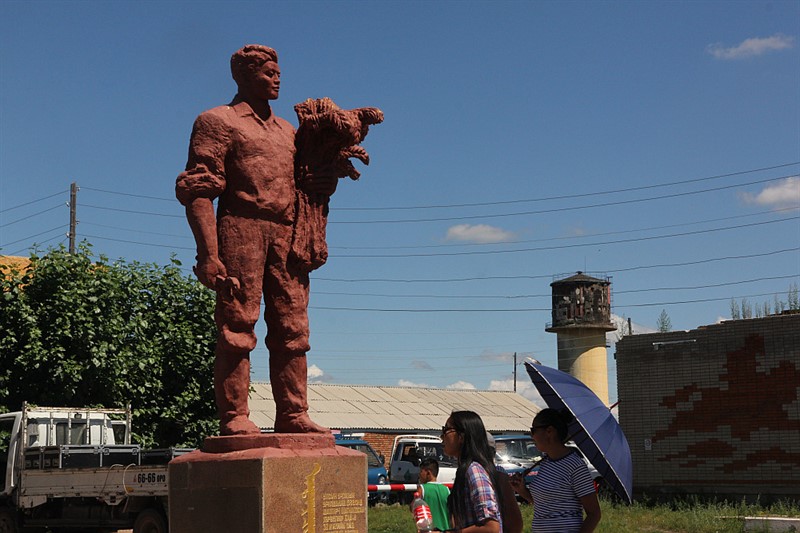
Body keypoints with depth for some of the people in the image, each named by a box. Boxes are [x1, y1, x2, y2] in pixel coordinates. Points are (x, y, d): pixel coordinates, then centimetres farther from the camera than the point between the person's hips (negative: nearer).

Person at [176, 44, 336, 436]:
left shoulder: (287, 130, 26)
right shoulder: (219, 121, 5)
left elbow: (302, 181, 33)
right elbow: (196, 191, -5)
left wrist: (325, 183, 7)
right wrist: (208, 255, -16)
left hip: (287, 237, 6)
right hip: (241, 227, -6)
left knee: (291, 328, 2)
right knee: (237, 325, -8)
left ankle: (293, 416, 5)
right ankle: (234, 419, -8)